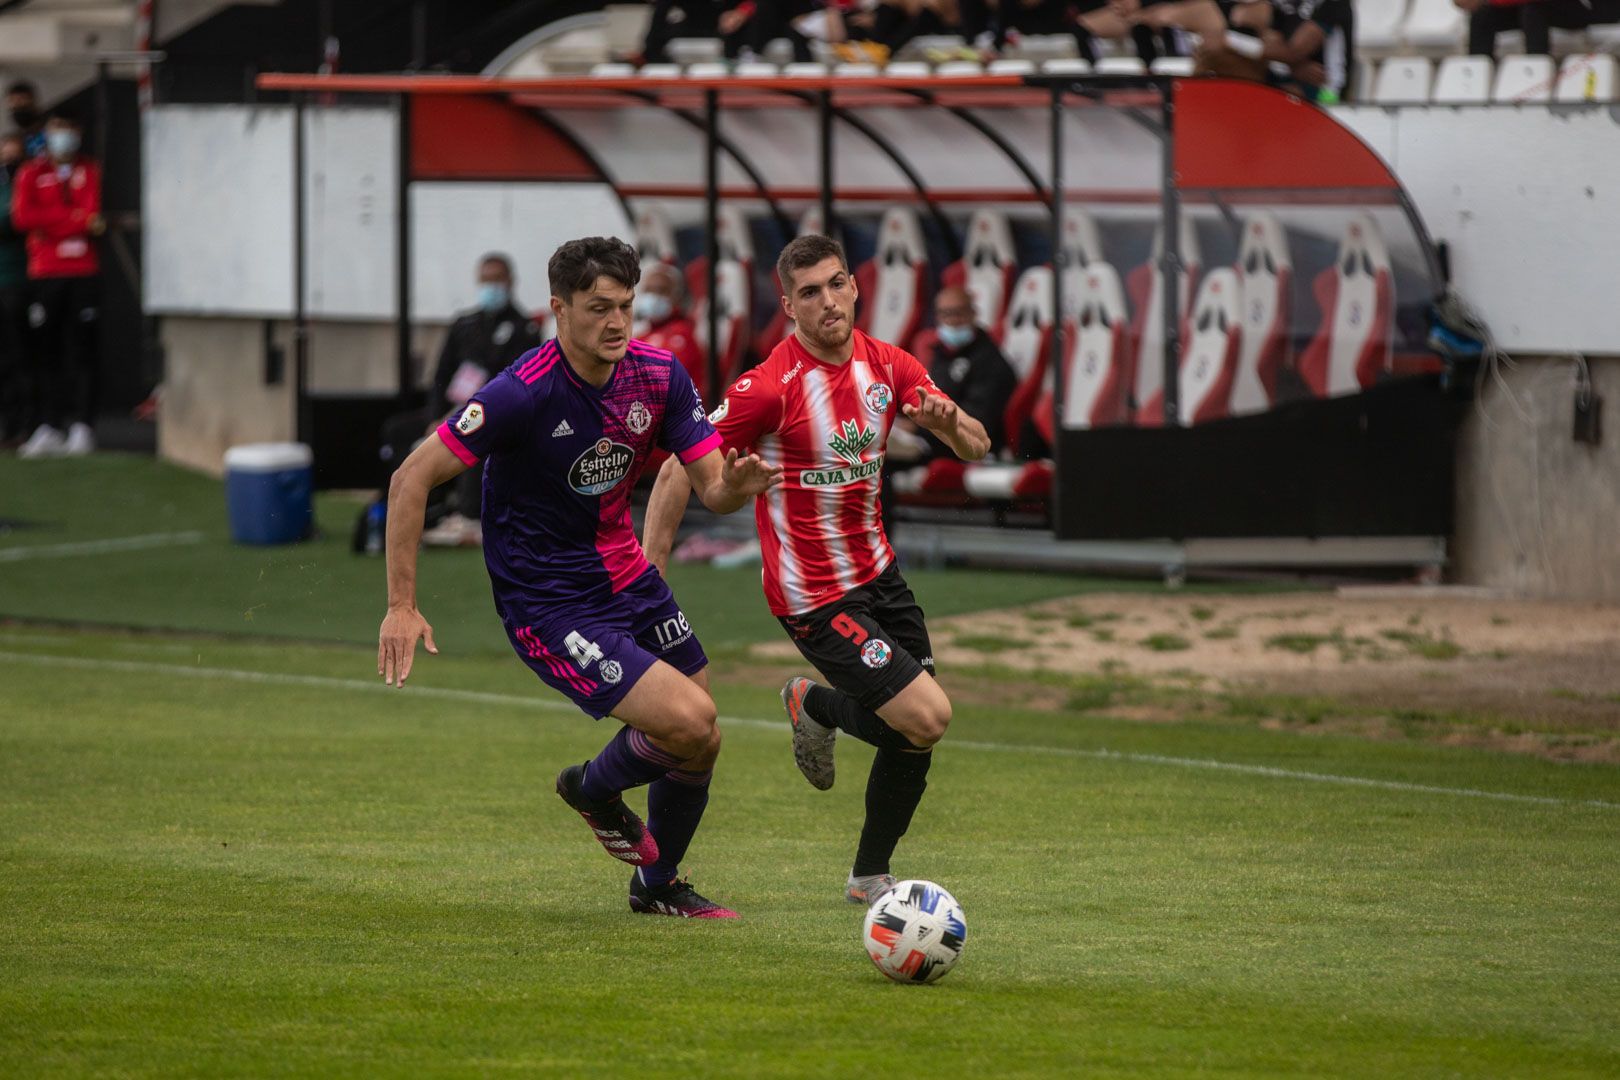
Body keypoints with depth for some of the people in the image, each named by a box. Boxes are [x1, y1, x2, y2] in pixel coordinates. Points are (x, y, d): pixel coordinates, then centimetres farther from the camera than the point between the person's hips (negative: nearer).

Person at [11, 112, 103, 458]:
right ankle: (48, 427, 4)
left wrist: (49, 222, -10)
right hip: (45, 272, 0)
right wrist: (75, 218, -8)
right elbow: (22, 217, -7)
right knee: (48, 351, 0)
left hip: (84, 272, 0)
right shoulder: (32, 173, 8)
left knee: (82, 349, -3)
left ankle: (81, 426, -2)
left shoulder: (88, 171, 10)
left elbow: (93, 214, -3)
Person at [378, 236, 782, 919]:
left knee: (702, 744, 10)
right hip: (549, 604, -7)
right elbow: (411, 479, -20)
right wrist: (401, 606, -22)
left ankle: (657, 887, 35)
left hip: (628, 579, 7)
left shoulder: (658, 376, -6)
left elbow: (710, 488, -2)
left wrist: (736, 486, -28)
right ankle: (596, 788, 16)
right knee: (686, 722, -18)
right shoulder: (524, 393, -24)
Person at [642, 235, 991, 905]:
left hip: (877, 573, 7)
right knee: (927, 717, -15)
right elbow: (680, 472, -12)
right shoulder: (770, 388, -19)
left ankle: (870, 876, 27)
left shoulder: (887, 366, 0)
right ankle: (814, 705, 14)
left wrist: (948, 420, -20)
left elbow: (976, 449, 4)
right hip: (815, 598, -7)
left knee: (917, 736, 7)